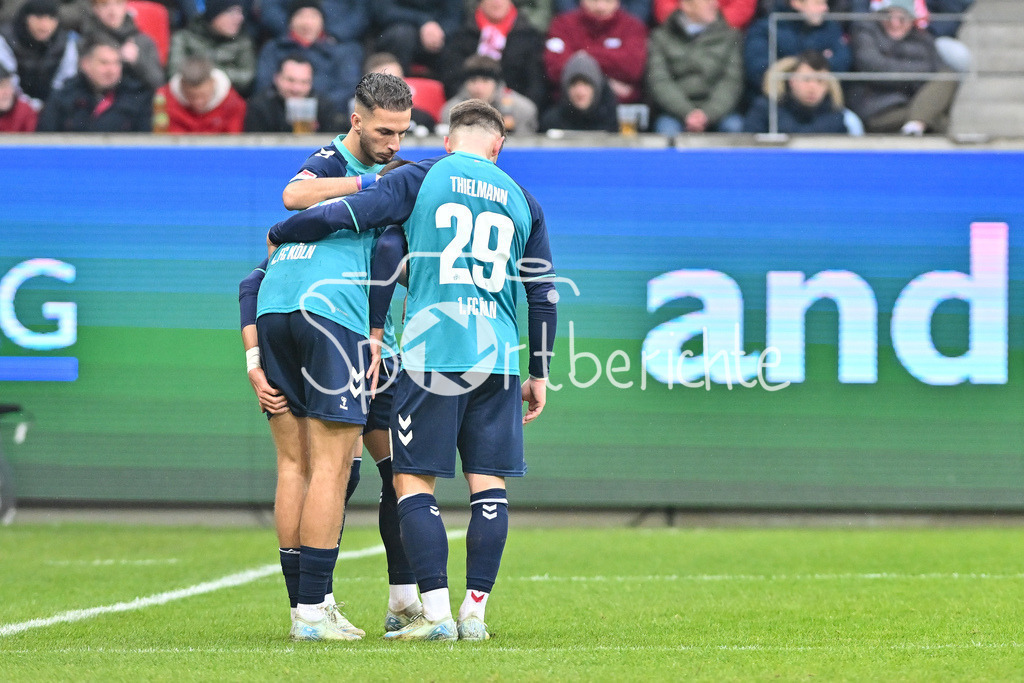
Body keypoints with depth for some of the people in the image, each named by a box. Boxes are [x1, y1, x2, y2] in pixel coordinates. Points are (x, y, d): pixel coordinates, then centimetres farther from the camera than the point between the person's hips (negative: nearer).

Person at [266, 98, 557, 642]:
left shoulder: (422, 179, 4)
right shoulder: (522, 201, 14)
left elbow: (345, 215, -2)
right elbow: (543, 294, 15)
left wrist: (279, 235, 15)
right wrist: (539, 374, 22)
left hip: (432, 351, -3)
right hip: (498, 359, 3)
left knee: (413, 480, 2)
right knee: (489, 484, 6)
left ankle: (436, 612, -7)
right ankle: (475, 612, 2)